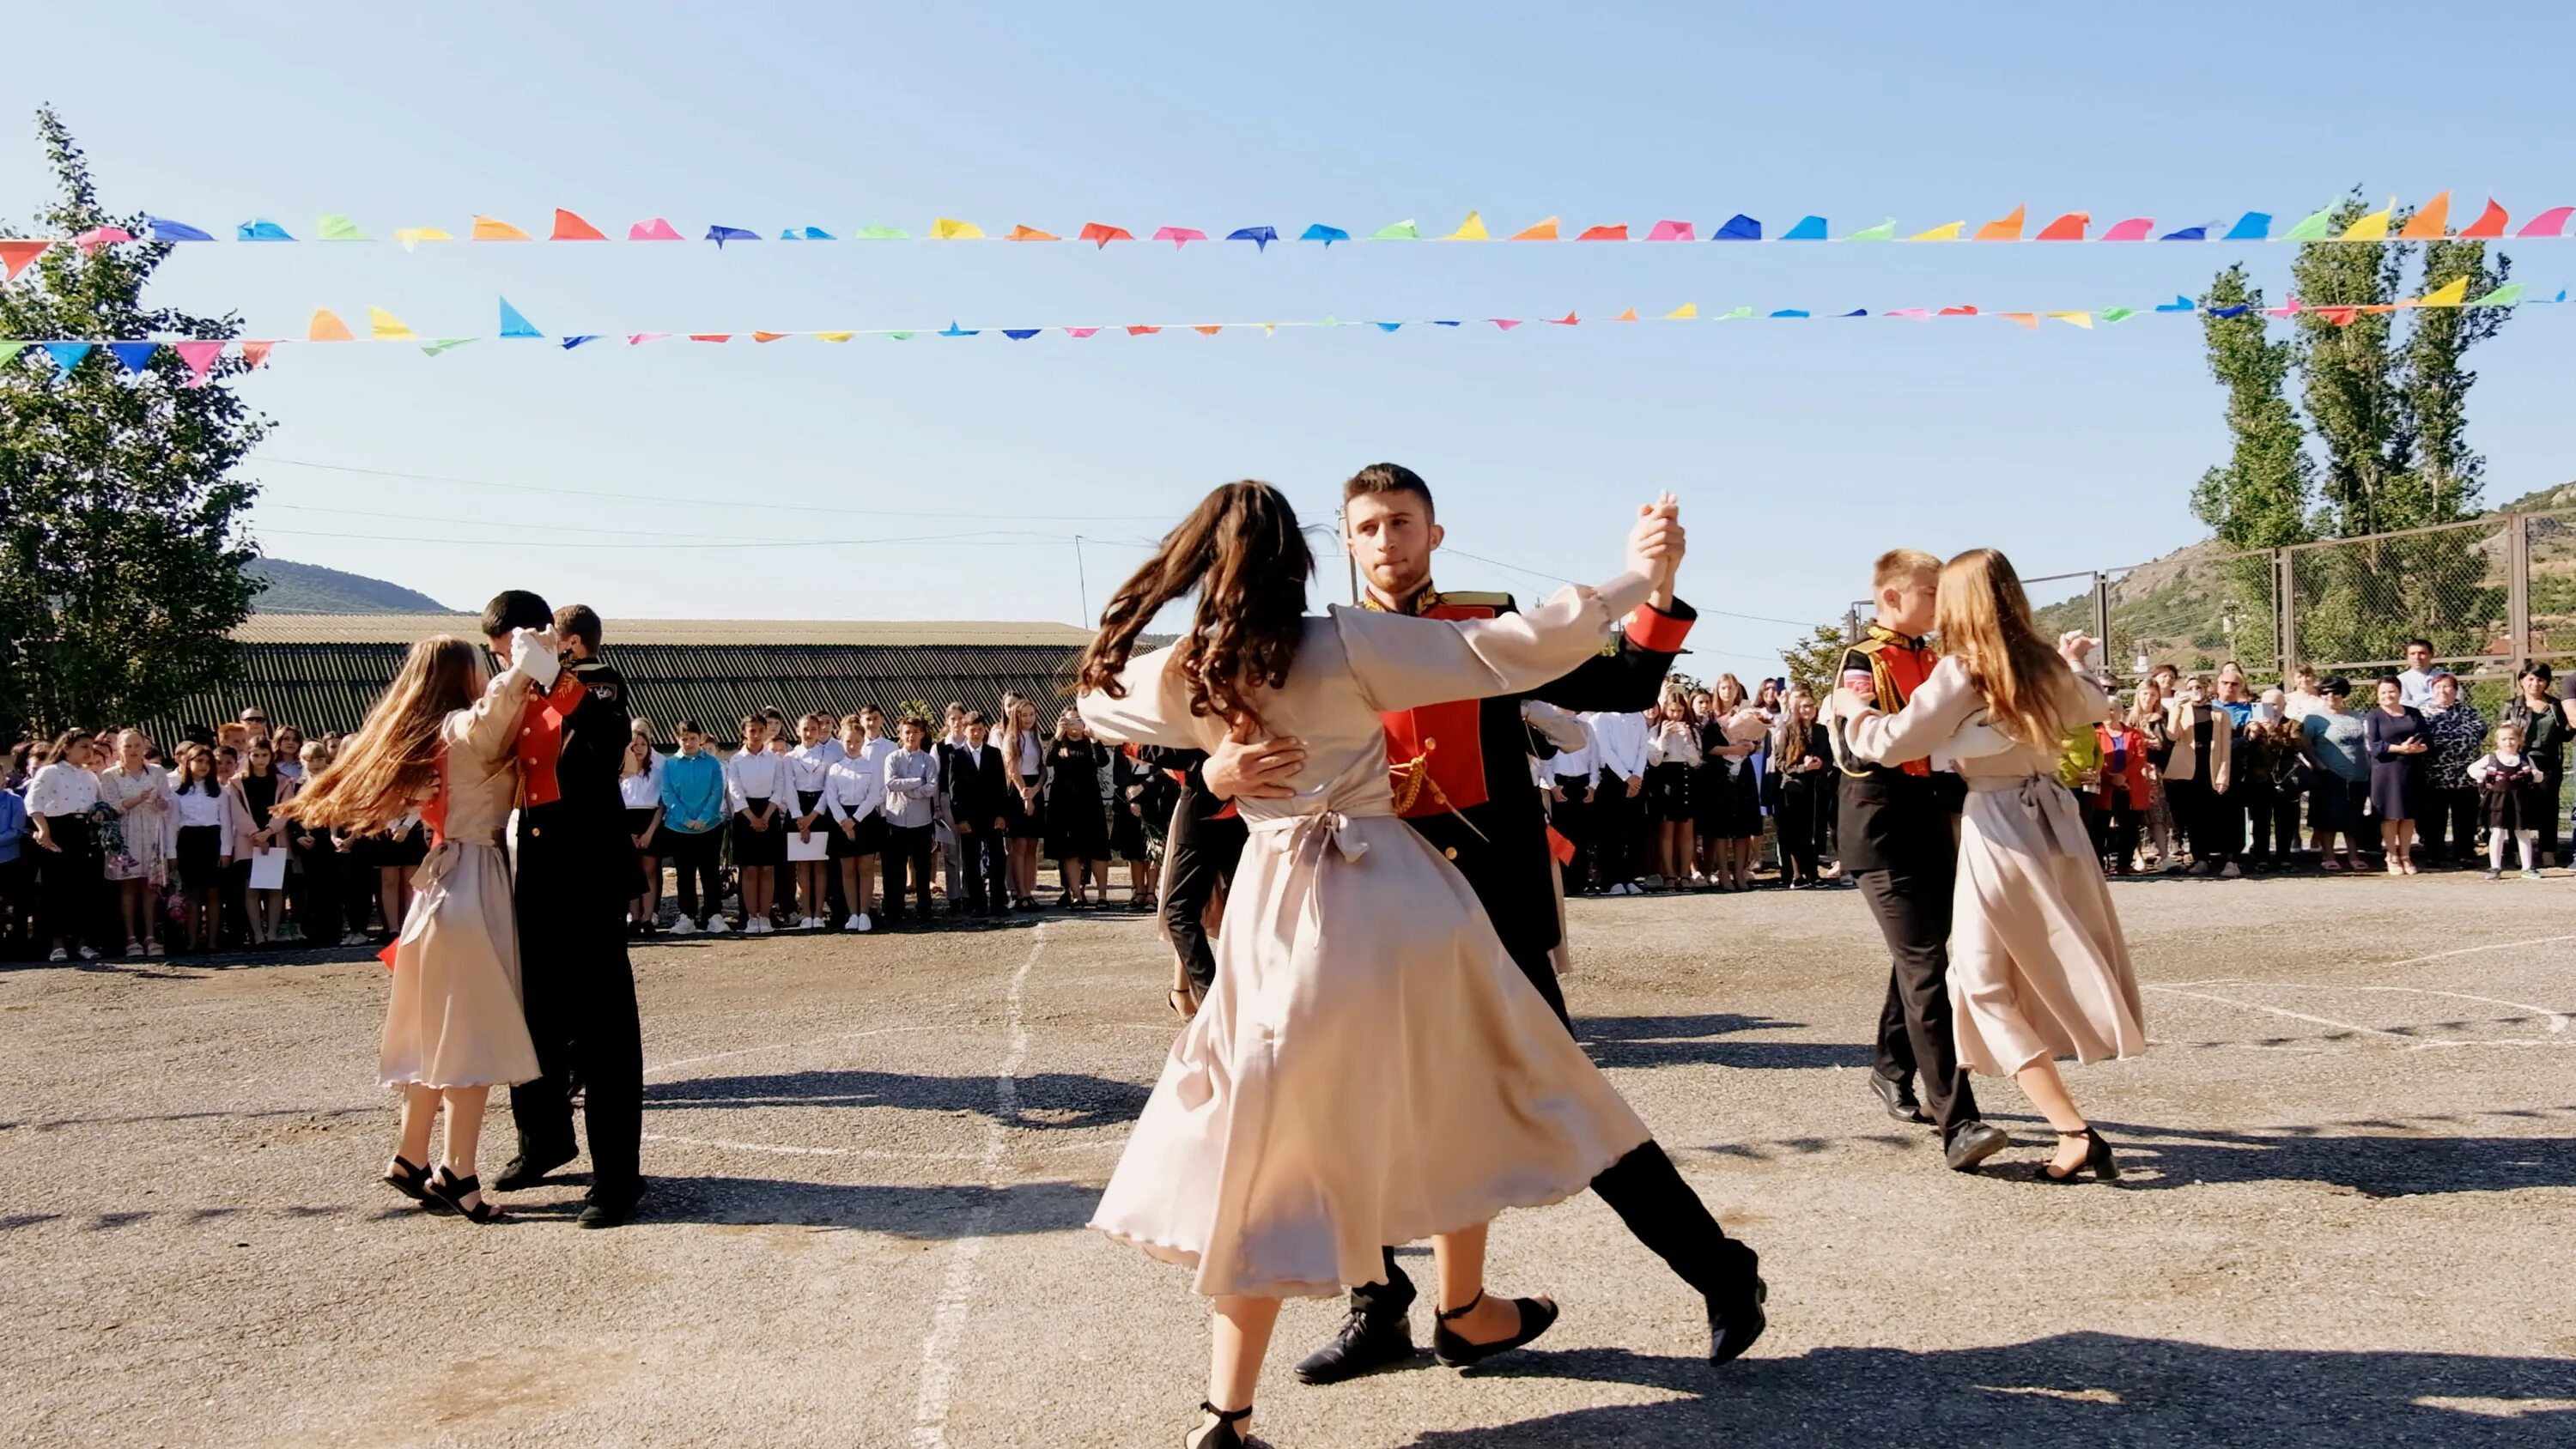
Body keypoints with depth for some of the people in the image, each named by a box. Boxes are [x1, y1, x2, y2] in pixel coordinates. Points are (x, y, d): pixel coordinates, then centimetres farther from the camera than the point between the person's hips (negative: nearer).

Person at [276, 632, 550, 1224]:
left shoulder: (432, 735, 14)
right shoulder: (468, 727, -11)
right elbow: (513, 684, -32)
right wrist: (528, 644, -18)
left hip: (450, 881, 9)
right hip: (471, 885, -9)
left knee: (441, 1036, 14)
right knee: (472, 1037, -6)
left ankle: (411, 1160, 21)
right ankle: (458, 1174, -4)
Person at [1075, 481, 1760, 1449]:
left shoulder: (1180, 679, 0)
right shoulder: (1347, 645, -10)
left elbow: (1096, 696, 23)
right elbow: (1517, 646, -10)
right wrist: (1635, 577, -3)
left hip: (1276, 909, 2)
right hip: (1397, 897, -1)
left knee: (1270, 1150, 9)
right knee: (1459, 1106, 22)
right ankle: (1464, 1313, 40)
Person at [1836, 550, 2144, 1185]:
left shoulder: (1962, 673, -14)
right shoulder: (2046, 665, 6)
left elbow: (1890, 743, -16)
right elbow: (2092, 706, 28)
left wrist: (1854, 710, 4)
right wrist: (2072, 661, 49)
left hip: (1999, 830, -7)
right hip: (2053, 817, 7)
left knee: (1986, 986, 2)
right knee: (2062, 971, 17)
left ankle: (2074, 1132, -6)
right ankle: (2074, 1129, 23)